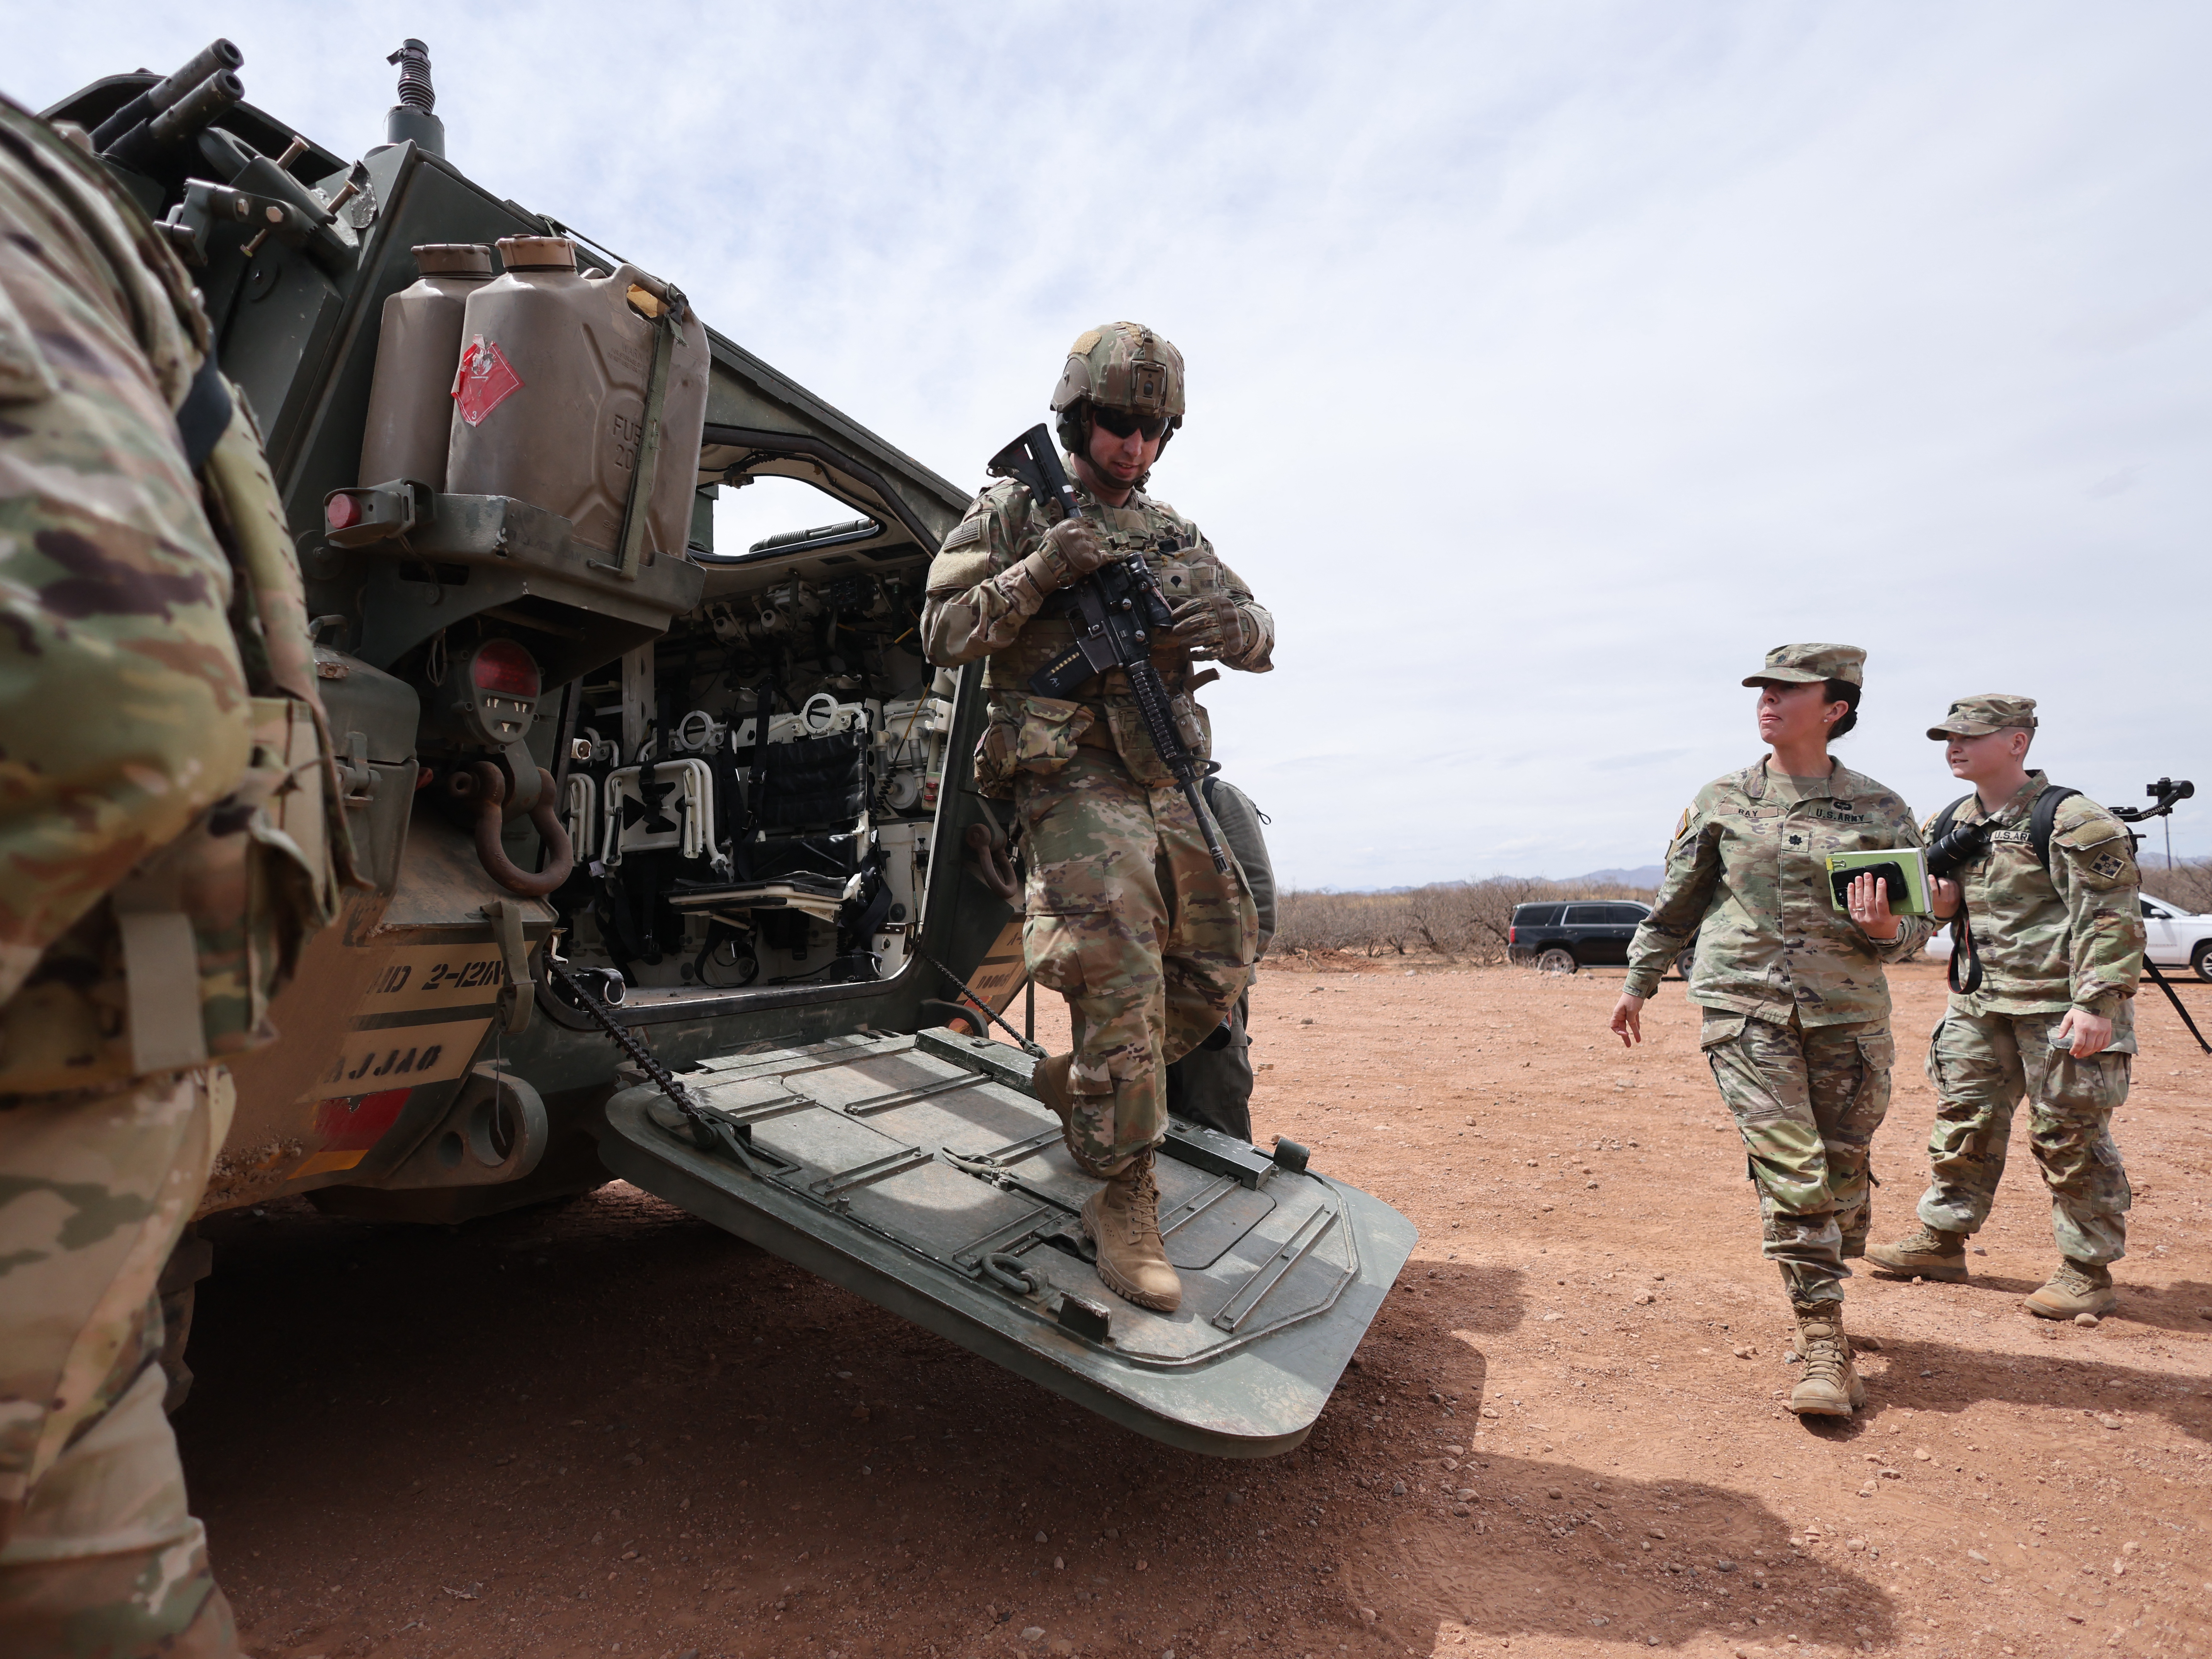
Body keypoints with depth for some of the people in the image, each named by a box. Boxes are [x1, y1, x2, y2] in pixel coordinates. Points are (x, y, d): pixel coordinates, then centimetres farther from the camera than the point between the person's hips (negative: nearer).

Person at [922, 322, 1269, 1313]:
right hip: (1072, 783, -6)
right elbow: (942, 634, -3)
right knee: (1121, 979, -17)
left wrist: (1237, 624, -10)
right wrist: (1042, 571, -16)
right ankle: (1124, 1204, -5)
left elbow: (1260, 641, 15)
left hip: (1171, 783, 7)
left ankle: (1076, 1084, 27)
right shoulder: (1011, 513, 4)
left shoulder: (1174, 534, 19)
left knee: (1218, 969, 7)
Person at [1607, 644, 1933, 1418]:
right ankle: (1823, 1343, 1)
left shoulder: (1880, 811, 4)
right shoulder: (1721, 802, 5)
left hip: (1847, 1013, 1)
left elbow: (1917, 925, 8)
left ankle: (1820, 1294, 32)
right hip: (1746, 1009, -1)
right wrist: (1639, 981, 15)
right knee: (1791, 1171, -8)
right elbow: (1676, 904, 13)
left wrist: (1885, 929, -15)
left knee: (1842, 1171, 8)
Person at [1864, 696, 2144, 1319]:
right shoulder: (1951, 823, 9)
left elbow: (2111, 918, -16)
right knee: (1964, 1120, 12)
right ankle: (1941, 1241, 23)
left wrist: (2097, 1003, -23)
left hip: (2061, 1007, -7)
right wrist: (1936, 903, -2)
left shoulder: (2070, 821, -13)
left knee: (2070, 1138, 2)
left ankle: (2088, 1270, 16)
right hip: (1979, 1004, 7)